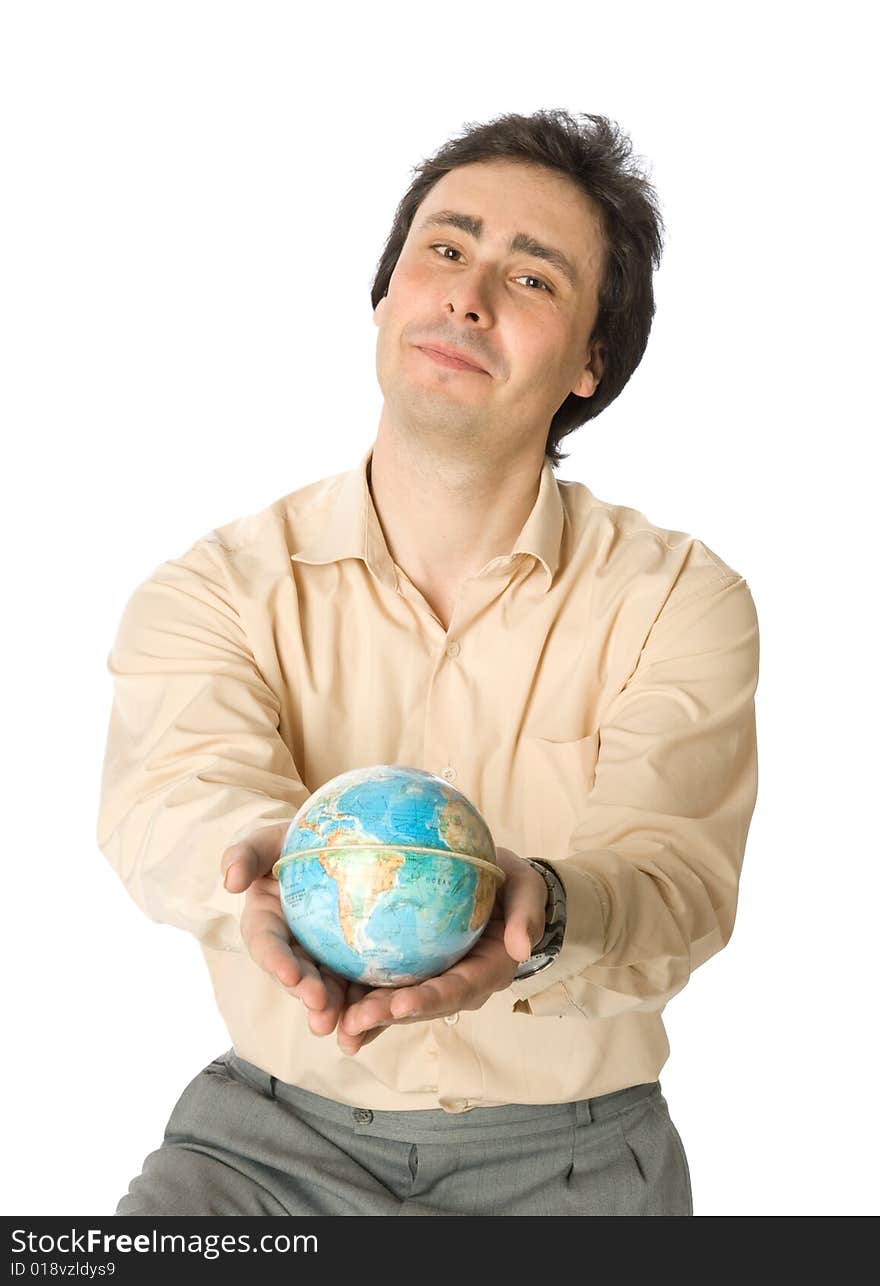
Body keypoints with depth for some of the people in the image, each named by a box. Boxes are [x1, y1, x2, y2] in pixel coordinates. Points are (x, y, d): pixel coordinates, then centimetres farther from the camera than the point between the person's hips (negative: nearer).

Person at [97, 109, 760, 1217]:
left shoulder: (682, 599, -4)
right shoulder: (216, 585, -2)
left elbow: (673, 872, -18)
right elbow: (175, 791, -20)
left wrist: (541, 915, -41)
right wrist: (263, 860, -44)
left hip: (566, 1151, 1)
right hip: (275, 1124, -1)